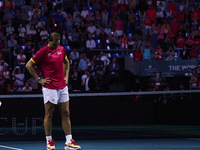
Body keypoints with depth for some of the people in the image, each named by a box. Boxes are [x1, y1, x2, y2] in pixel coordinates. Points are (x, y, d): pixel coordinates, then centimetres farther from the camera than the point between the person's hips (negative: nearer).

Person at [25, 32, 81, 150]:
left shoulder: (62, 49, 8)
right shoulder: (43, 52, -8)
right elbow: (29, 65, -4)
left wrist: (66, 76, 13)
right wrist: (39, 79, -6)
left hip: (63, 87, 6)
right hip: (50, 88, -5)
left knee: (66, 113, 3)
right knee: (49, 115, 0)